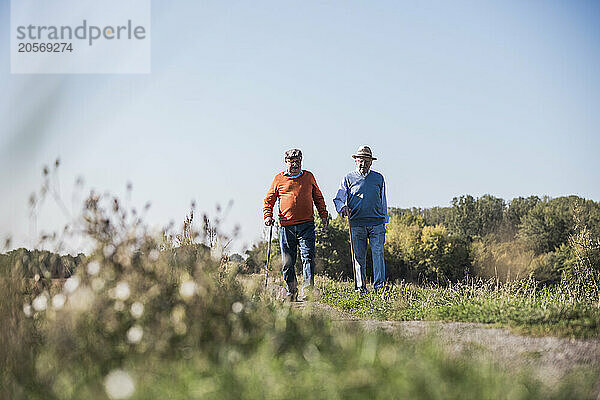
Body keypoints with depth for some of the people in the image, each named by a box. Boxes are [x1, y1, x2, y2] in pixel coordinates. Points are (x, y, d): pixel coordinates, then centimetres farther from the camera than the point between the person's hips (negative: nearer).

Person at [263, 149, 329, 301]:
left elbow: (318, 197, 21)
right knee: (287, 262, 3)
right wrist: (268, 216, -3)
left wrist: (324, 215, 13)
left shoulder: (309, 177, 13)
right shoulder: (279, 179, 9)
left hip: (306, 225, 0)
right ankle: (291, 292, 15)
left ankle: (308, 291, -16)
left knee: (308, 257, -12)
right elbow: (269, 200, 12)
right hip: (286, 227, 0)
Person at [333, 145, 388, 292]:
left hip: (377, 223, 0)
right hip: (357, 223, 0)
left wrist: (385, 221, 18)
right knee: (359, 256, 2)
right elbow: (338, 199, 10)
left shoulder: (378, 178, 14)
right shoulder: (349, 178, 9)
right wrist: (342, 207, -12)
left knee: (378, 253, -10)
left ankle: (380, 285, -10)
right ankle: (361, 287, 7)